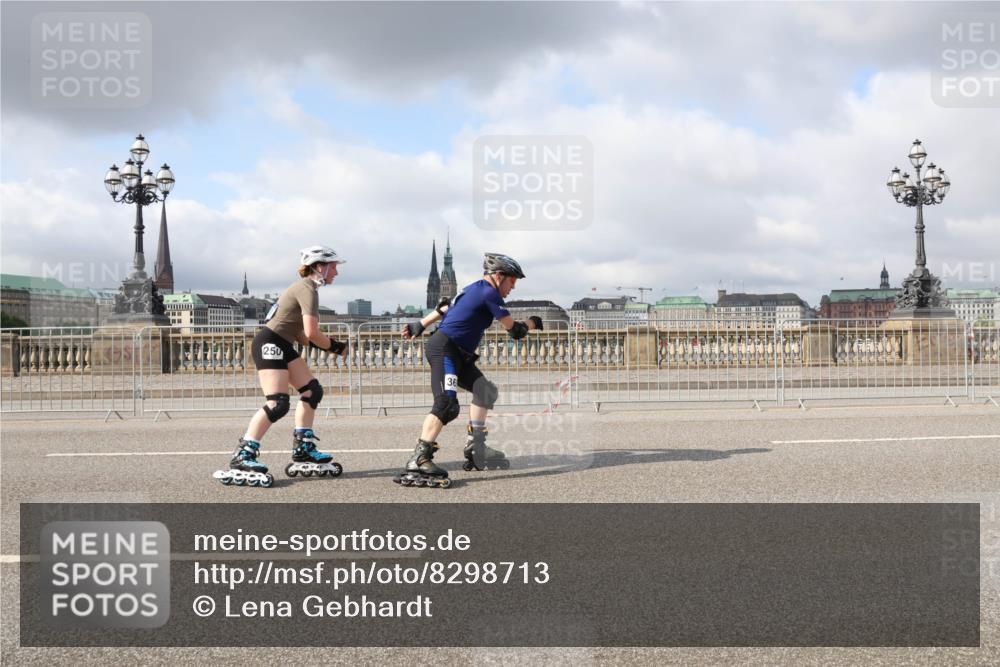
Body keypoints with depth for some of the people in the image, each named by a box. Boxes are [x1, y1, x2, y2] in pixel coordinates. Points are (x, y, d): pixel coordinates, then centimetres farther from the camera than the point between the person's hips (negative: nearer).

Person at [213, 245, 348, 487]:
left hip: (282, 346, 11)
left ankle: (303, 452, 16)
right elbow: (311, 332, -23)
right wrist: (337, 347, -8)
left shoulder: (305, 287, 18)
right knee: (278, 404, -19)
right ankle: (241, 459, -20)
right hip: (270, 344, -11)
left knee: (312, 390, 11)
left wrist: (325, 345, 4)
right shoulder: (307, 289, -13)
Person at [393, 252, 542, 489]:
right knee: (447, 404, -24)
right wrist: (532, 323, 9)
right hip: (444, 349, -11)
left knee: (485, 391, 12)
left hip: (459, 354, 11)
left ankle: (475, 450, 14)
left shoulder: (474, 289, 17)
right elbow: (514, 330, -10)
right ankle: (418, 461, -32)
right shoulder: (489, 293, -11)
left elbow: (445, 307, 24)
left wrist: (420, 325, 30)